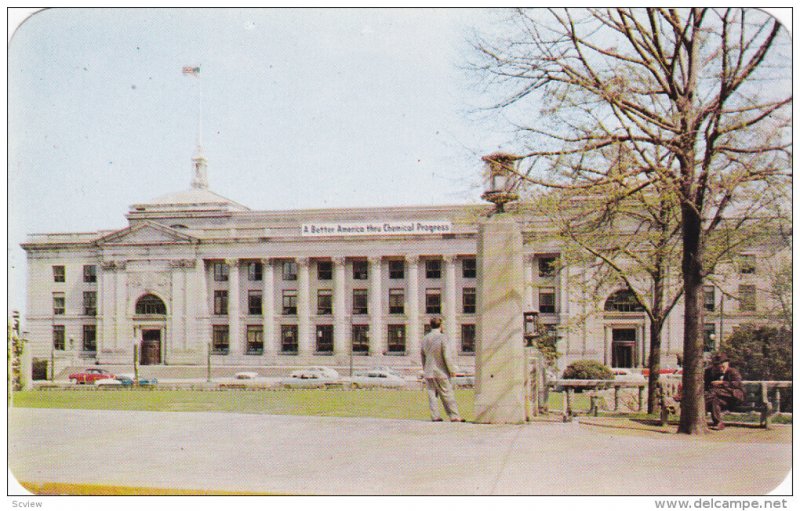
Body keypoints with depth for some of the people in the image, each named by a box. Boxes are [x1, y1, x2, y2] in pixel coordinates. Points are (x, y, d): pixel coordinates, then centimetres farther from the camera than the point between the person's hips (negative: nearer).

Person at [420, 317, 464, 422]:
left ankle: (435, 416, 4)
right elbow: (447, 356, -16)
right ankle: (454, 416, 4)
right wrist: (452, 370, -8)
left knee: (432, 395, 7)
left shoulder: (425, 339, 7)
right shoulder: (443, 338, -12)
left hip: (428, 372, 5)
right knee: (447, 395, 1)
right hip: (441, 372, -5)